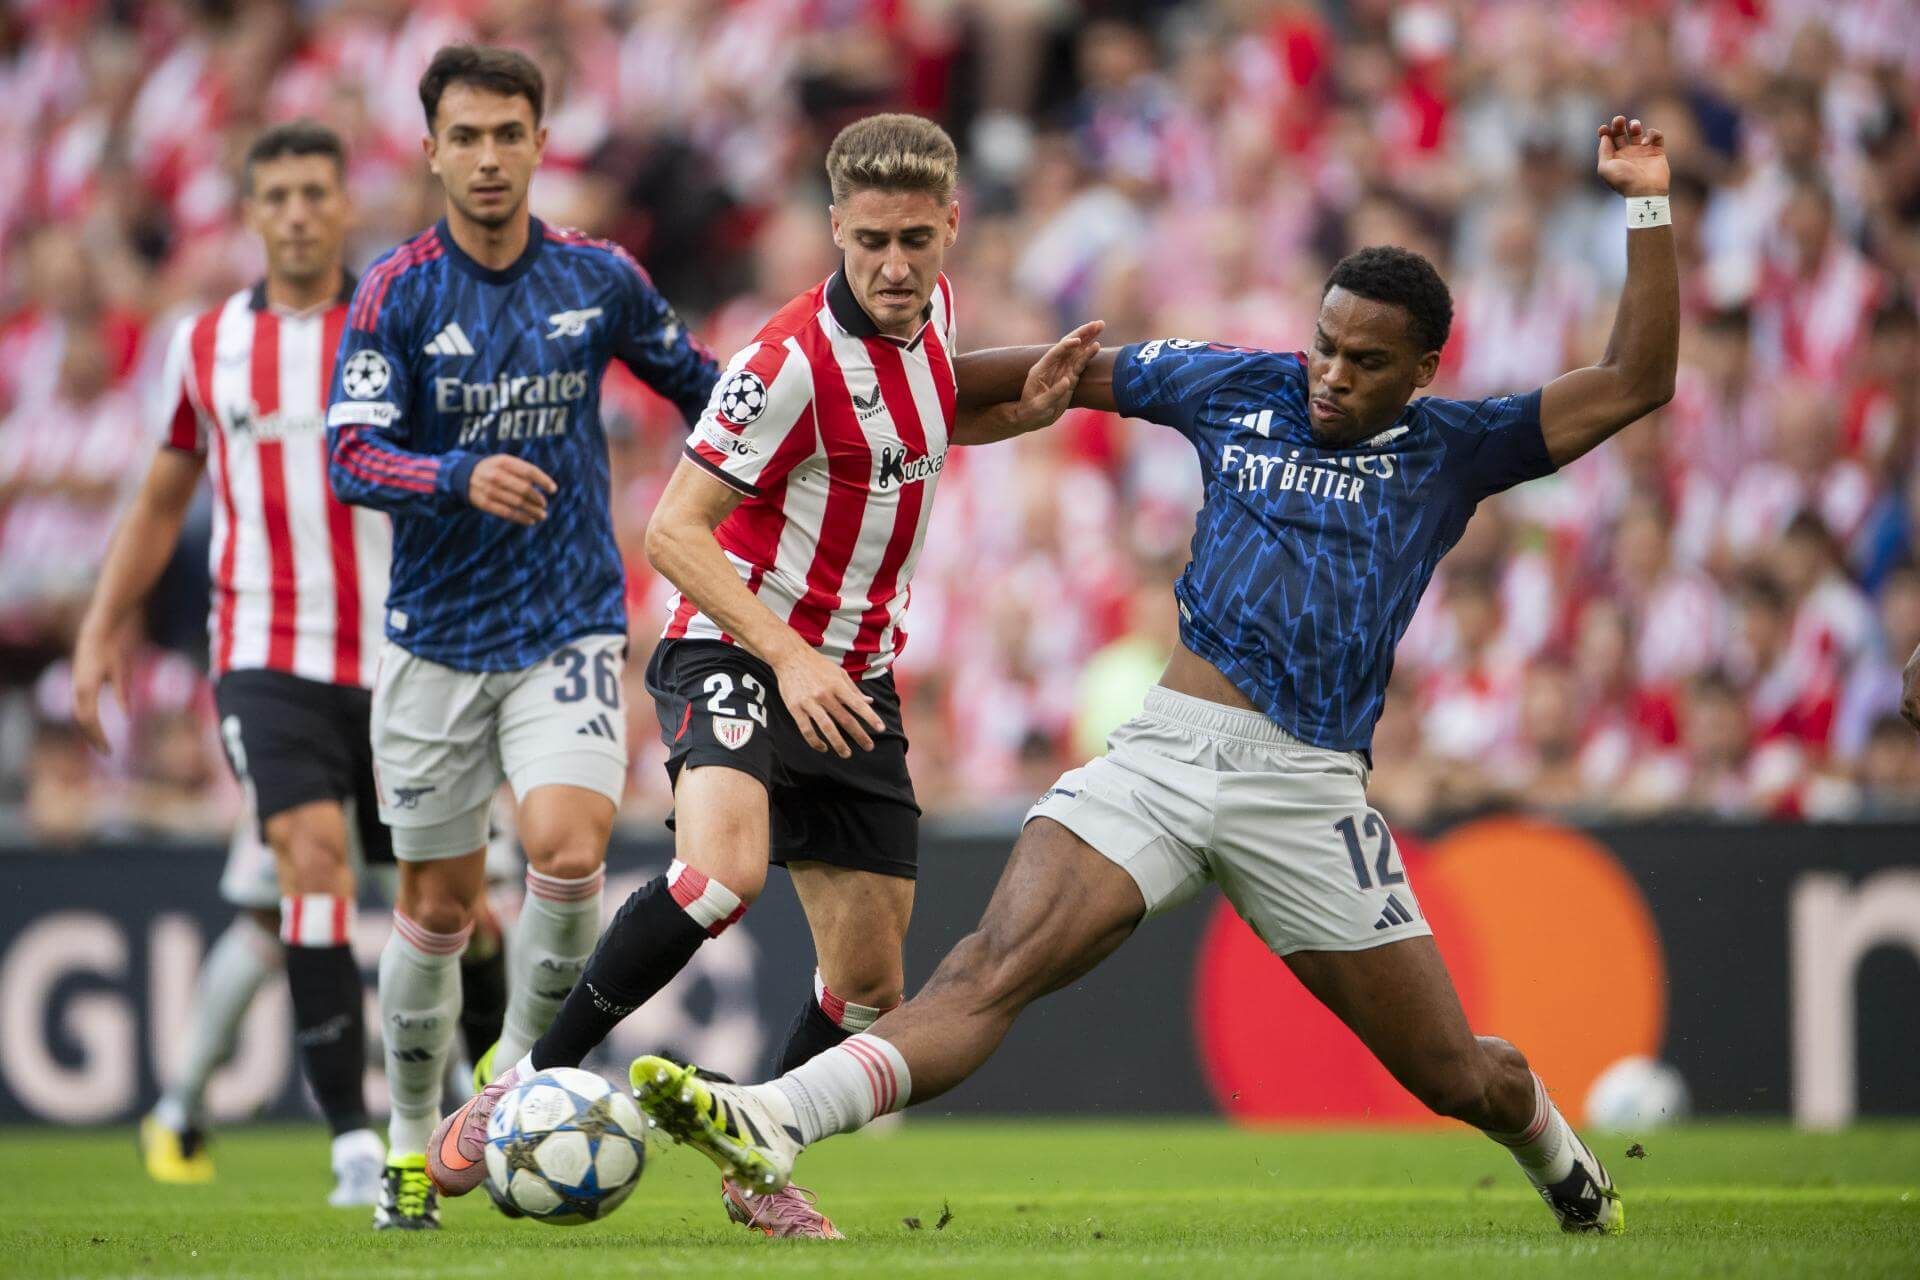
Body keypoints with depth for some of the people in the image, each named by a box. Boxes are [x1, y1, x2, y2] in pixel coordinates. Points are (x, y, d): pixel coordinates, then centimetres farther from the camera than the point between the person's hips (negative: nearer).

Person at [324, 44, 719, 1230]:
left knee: (569, 844, -22)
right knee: (438, 901, 7)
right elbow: (351, 454, -16)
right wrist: (463, 477, -32)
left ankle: (519, 1066, 1)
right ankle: (414, 1141, 26)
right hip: (437, 637, 0)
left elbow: (697, 383, 17)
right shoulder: (396, 294, -6)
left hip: (572, 630, 0)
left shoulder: (600, 278, 0)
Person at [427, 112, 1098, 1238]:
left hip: (857, 680, 7)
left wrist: (1024, 408, 7)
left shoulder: (932, 308, 3)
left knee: (870, 981, 4)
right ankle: (536, 1081, -20)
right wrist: (788, 656, -28)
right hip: (737, 650, -7)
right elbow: (673, 530, -19)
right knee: (724, 869, -34)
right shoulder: (793, 362, -20)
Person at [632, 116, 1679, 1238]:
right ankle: (775, 1125, -40)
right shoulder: (1239, 388, 12)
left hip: (1308, 790, -1)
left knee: (1458, 1077, 7)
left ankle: (1559, 1155, 43)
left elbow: (1636, 384, 2)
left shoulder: (1453, 451, 7)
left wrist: (1648, 207, -3)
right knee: (998, 965, -20)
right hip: (1167, 753, 1)